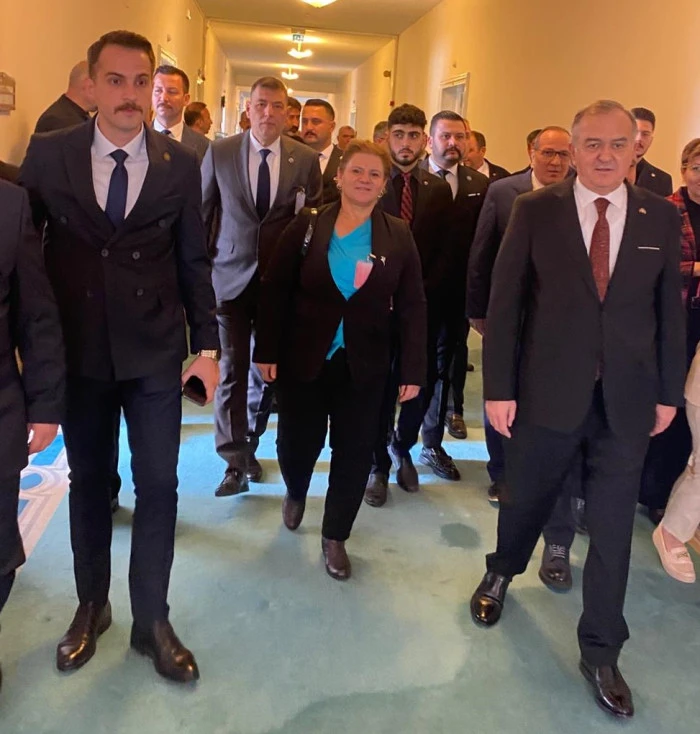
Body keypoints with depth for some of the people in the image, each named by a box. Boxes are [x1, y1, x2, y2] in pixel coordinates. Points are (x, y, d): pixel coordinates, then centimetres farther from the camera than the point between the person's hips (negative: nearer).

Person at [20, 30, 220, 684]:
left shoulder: (180, 164, -1)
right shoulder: (48, 154, -1)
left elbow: (194, 261, 3)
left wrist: (206, 344, 0)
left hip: (155, 352, 0)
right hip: (78, 353, 1)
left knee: (158, 485, 5)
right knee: (88, 482, 14)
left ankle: (151, 620, 23)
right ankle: (91, 607, 35)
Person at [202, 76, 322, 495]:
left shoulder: (306, 159, 1)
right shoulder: (219, 153, 0)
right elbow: (201, 212, 6)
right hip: (231, 276, -1)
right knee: (233, 370, -1)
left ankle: (249, 447, 30)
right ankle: (235, 462, 9)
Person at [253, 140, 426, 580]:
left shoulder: (398, 237, -1)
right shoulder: (307, 226, -2)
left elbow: (412, 307, -2)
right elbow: (275, 291, -1)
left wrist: (414, 370, -7)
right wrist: (268, 351, -6)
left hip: (364, 367, 1)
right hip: (303, 360, 0)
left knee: (355, 453, 6)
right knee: (296, 443, 9)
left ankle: (335, 537, 26)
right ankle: (296, 493, 45)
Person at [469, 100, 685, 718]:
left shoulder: (661, 217, 2)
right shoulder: (535, 210, -4)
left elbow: (670, 308, 6)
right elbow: (505, 301, -5)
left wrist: (669, 392, 6)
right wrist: (499, 387, -8)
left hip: (627, 400, 2)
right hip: (548, 391, -1)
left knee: (613, 527, 9)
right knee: (526, 500, 17)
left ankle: (601, 653, 27)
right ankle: (501, 574, 49)